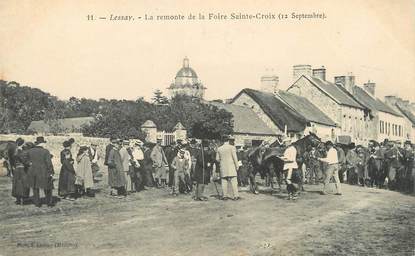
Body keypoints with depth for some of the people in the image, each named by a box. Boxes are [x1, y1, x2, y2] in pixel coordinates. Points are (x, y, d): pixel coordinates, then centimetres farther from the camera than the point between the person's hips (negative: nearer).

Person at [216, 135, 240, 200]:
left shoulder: (219, 148, 7)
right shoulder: (232, 147, -4)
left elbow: (217, 159, 9)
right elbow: (235, 157, -6)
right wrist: (237, 165, 1)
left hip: (223, 167, 4)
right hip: (231, 166, -3)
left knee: (224, 181, 6)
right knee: (233, 181, -2)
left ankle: (225, 196, 5)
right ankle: (235, 196, -5)